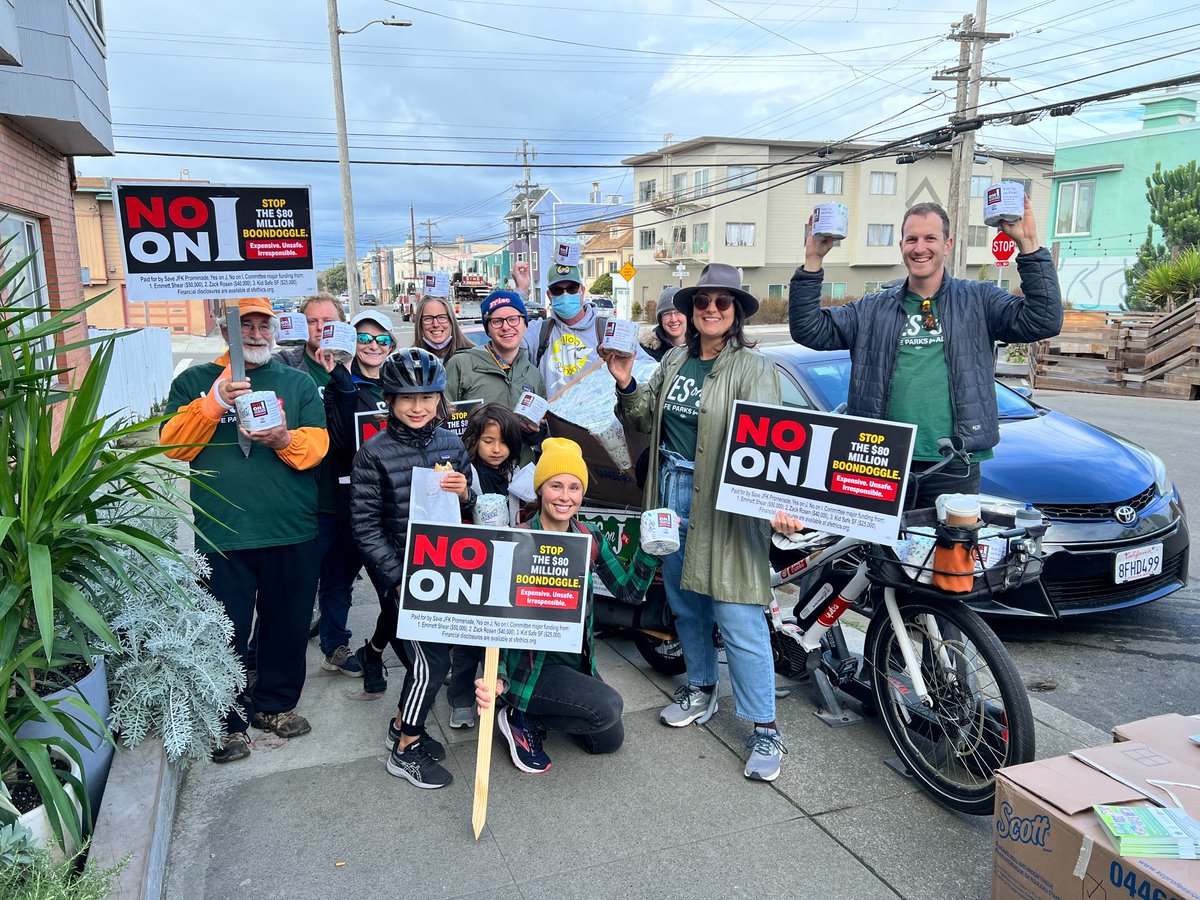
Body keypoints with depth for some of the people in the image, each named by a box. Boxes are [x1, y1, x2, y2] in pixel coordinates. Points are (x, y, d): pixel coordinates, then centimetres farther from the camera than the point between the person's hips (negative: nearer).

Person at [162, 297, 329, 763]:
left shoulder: (298, 383, 11)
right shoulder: (194, 381, 9)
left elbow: (318, 444, -1)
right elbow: (174, 444, -5)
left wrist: (285, 439, -22)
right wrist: (214, 402, -19)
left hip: (292, 533, 2)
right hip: (222, 533, -1)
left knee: (288, 624, 12)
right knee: (226, 631, 3)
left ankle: (274, 702, 32)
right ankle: (229, 720, 21)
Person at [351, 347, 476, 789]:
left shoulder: (452, 446, 1)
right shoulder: (374, 454, -12)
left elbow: (467, 514, 10)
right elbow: (365, 525, -12)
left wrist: (464, 494, -13)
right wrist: (399, 578, -17)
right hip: (402, 571, -5)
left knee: (422, 650, 17)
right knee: (433, 659, -7)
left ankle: (403, 726, 39)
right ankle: (405, 751, 13)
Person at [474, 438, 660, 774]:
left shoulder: (589, 539, -3)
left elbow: (629, 592, -1)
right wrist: (497, 677, -33)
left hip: (577, 661, 7)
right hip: (530, 666, -6)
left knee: (609, 741, 13)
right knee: (608, 706, -26)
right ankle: (523, 720, -3)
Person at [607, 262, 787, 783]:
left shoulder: (753, 368, -8)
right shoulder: (675, 360, 11)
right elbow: (646, 420, 14)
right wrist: (625, 384, -4)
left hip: (721, 501, -6)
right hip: (672, 493, 7)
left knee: (738, 617, -7)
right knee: (685, 603, 19)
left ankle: (764, 728, 6)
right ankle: (701, 690, 39)